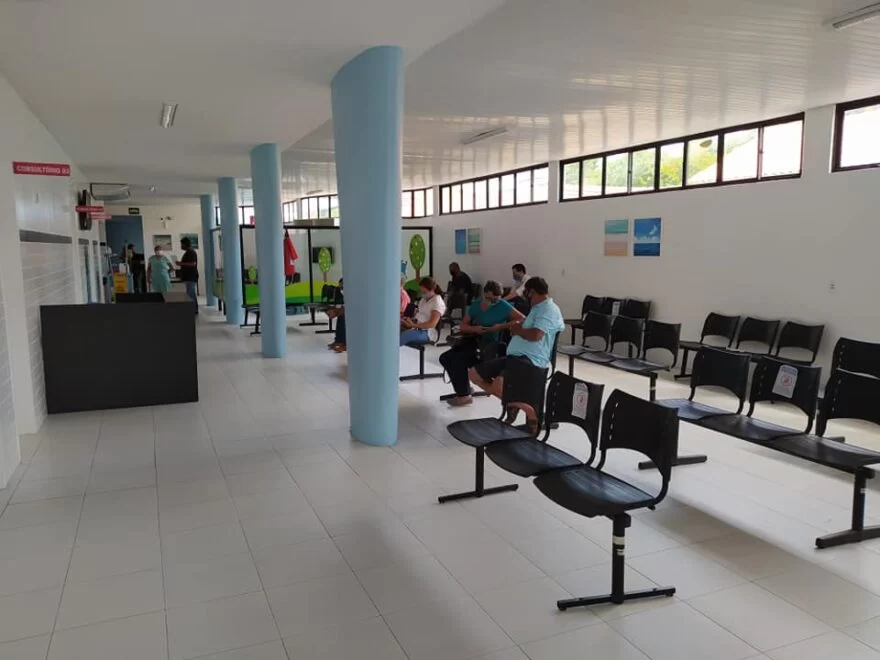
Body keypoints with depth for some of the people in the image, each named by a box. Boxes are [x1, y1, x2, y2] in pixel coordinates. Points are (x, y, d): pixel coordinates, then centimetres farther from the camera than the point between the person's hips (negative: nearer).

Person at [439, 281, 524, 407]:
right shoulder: (475, 305, 11)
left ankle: (464, 395, -8)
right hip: (474, 340, 7)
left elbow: (522, 319, -13)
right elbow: (463, 326, 11)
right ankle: (464, 388, 9)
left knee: (459, 359, -25)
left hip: (491, 344, -7)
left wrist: (502, 326, -22)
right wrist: (474, 328, -12)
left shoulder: (503, 306, -5)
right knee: (445, 358, -5)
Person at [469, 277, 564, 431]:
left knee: (498, 386, -36)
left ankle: (530, 411, -12)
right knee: (473, 374, 8)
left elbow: (535, 335, -25)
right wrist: (517, 329, 7)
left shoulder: (549, 309, -11)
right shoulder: (538, 308, 23)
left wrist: (518, 330, -7)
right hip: (514, 356, 11)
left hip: (530, 360, -11)